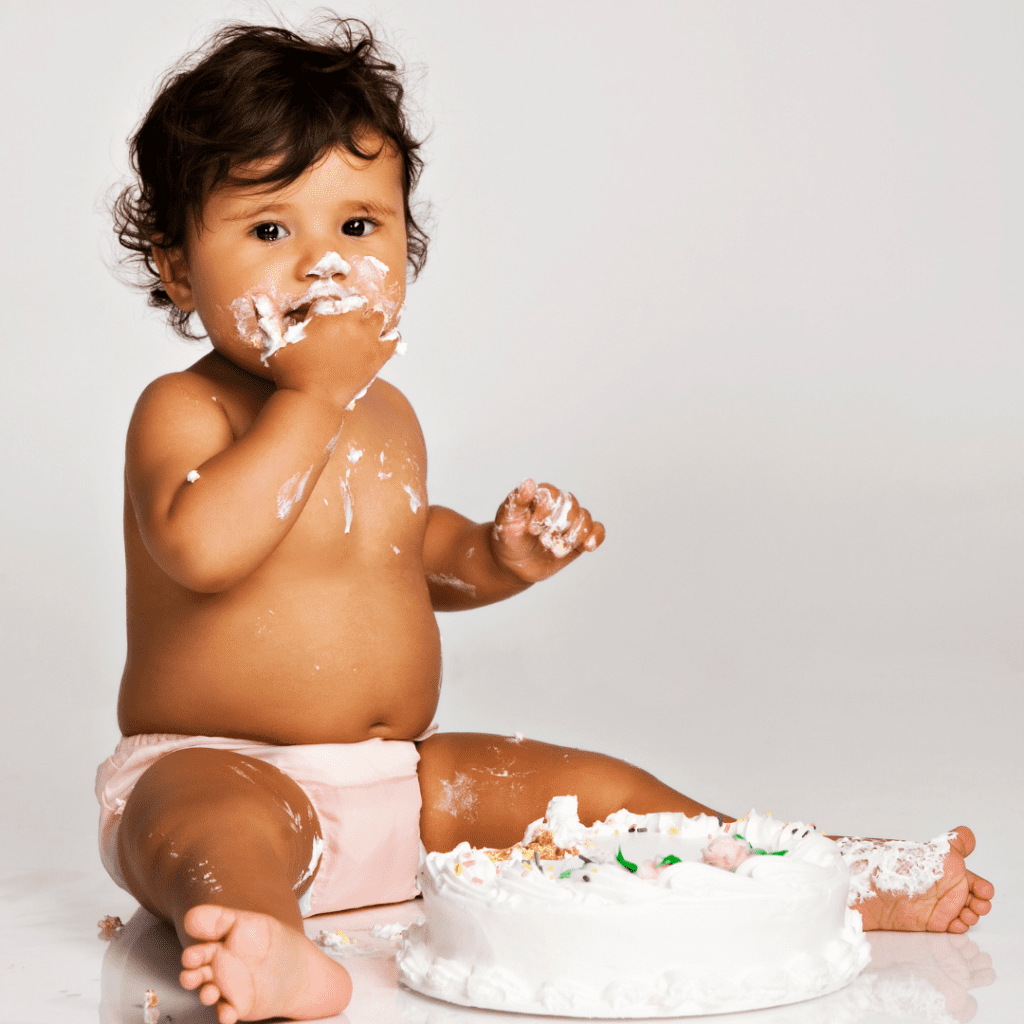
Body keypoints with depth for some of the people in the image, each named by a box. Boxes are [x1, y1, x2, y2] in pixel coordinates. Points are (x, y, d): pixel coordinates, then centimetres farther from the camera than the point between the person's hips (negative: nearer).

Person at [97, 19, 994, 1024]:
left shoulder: (386, 416, 11)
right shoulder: (183, 409, -13)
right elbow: (202, 548, -32)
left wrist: (494, 556, 5)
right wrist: (315, 393, -26)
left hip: (402, 786, 7)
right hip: (220, 766, -7)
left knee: (597, 789, 0)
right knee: (217, 826, -39)